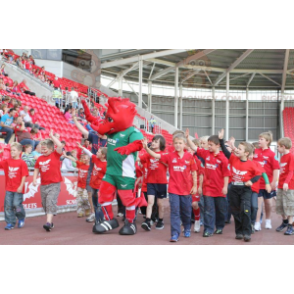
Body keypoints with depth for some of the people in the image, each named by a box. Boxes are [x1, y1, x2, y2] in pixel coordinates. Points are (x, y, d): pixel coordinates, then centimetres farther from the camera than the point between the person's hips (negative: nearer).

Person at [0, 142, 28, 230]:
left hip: (18, 189, -5)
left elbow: (24, 176, -9)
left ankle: (21, 218, 22)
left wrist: (21, 186, -14)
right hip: (9, 188, 5)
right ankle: (10, 223, 12)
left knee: (17, 204, -6)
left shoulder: (22, 163, -8)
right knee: (8, 206, 3)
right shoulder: (7, 161, 7)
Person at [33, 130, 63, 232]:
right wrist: (35, 179, 3)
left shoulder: (55, 155, -4)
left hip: (54, 184, -6)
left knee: (51, 202, -17)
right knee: (45, 204, 11)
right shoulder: (40, 159, 8)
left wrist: (52, 136, -12)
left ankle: (49, 222, -22)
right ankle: (50, 222, 25)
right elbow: (36, 169, 17)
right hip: (43, 185, 6)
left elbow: (60, 146, -19)